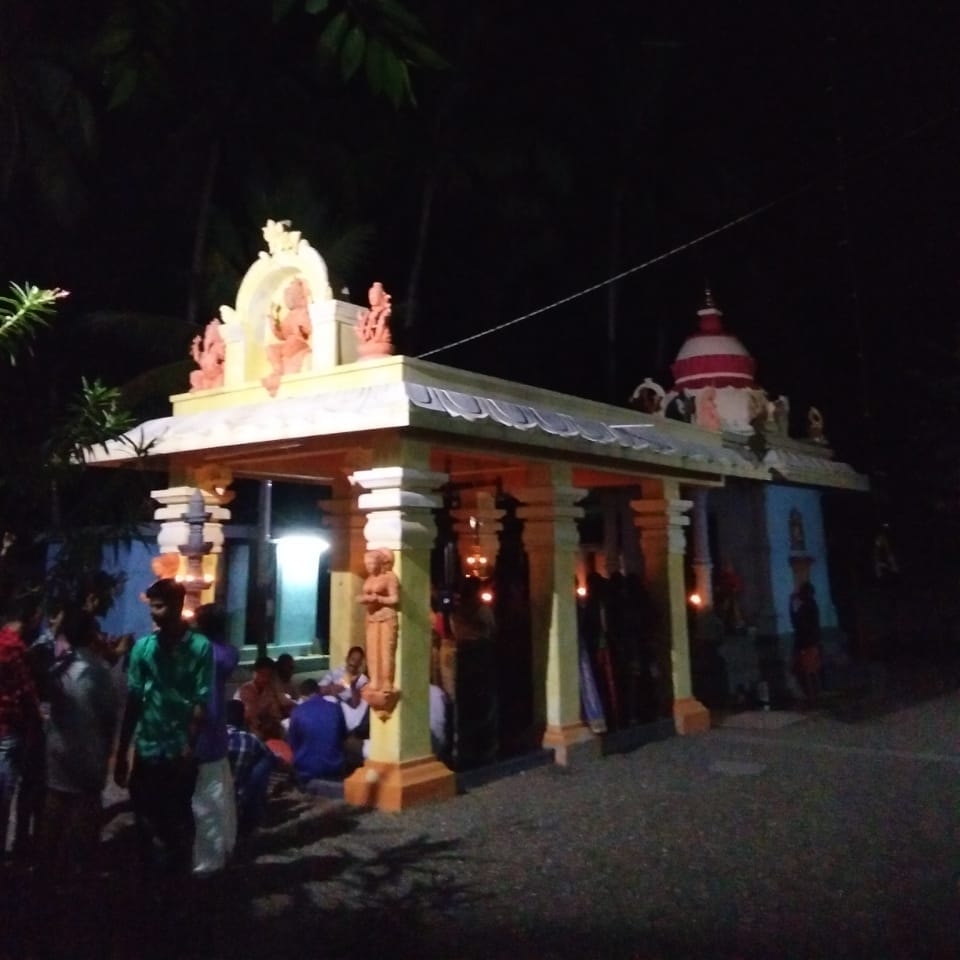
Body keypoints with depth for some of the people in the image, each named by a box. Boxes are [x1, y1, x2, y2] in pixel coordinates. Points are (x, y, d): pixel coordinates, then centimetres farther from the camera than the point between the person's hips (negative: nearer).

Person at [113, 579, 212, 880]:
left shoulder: (200, 647, -10)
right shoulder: (143, 646, -1)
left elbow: (201, 702, -10)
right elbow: (133, 700, 0)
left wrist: (190, 747, -16)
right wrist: (121, 752, 1)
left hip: (180, 751, -2)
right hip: (147, 749, 3)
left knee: (177, 821, 11)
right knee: (146, 821, 12)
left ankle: (177, 875, 27)